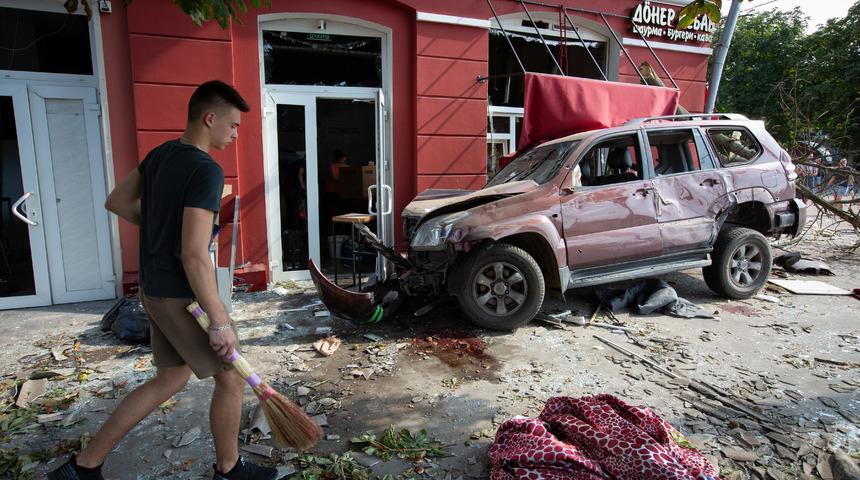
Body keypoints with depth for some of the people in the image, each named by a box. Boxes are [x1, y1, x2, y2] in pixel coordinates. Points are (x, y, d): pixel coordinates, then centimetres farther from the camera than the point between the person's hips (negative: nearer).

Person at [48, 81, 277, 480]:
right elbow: (194, 256, -27)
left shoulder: (161, 153, 6)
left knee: (172, 378, 21)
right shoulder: (207, 171, -22)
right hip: (182, 296, -9)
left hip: (154, 290, 9)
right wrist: (220, 321, -22)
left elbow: (117, 202, 17)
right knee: (231, 376, 8)